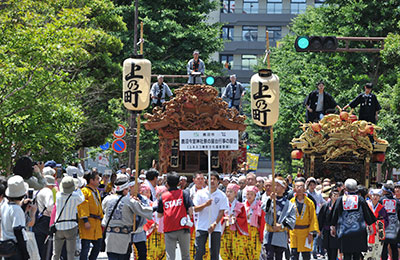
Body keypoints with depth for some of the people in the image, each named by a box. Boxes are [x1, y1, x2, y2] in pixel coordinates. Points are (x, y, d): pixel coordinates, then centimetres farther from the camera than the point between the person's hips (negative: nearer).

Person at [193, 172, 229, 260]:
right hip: (201, 227, 0)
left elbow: (221, 212, -2)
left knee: (215, 253, 2)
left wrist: (214, 224, -14)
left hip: (215, 228, 0)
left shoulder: (222, 195, 2)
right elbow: (195, 209, -1)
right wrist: (205, 204, -19)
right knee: (199, 251, -3)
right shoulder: (200, 193, 4)